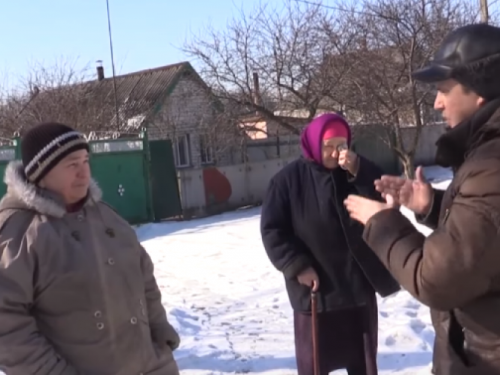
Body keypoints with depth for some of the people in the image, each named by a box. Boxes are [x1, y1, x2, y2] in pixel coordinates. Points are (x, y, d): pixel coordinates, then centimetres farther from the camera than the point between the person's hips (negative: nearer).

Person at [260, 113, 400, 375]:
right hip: (314, 289, -3)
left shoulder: (360, 170, 3)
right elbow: (272, 230, -7)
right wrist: (297, 267, -14)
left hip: (360, 284, 3)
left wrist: (358, 173, -21)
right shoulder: (289, 179, -7)